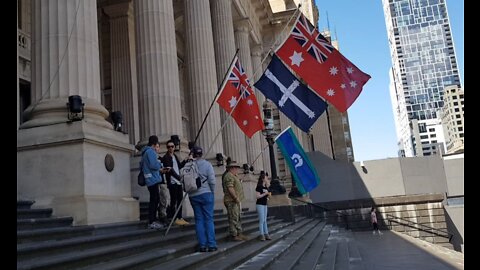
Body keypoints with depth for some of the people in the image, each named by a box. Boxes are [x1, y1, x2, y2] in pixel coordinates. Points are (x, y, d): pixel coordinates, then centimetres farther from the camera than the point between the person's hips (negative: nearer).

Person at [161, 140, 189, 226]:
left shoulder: (175, 156, 18)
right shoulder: (165, 157, -6)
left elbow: (180, 166, 22)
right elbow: (170, 170, -17)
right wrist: (179, 178, -25)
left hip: (178, 181, 8)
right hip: (172, 182, -8)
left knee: (180, 200, 8)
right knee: (174, 200, -5)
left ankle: (180, 218, 14)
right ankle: (174, 218, -1)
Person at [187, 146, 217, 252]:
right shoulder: (207, 164, -5)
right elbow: (212, 181, -8)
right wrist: (212, 192, 5)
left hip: (193, 195, 2)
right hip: (206, 194, -2)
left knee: (199, 220, 7)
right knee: (209, 219, 2)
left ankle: (202, 245, 8)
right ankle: (211, 244, 2)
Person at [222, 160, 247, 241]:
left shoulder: (233, 176, 21)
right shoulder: (229, 176, -14)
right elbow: (230, 188, -23)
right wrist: (236, 198, -22)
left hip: (235, 201, 11)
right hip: (231, 201, -11)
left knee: (237, 218, 14)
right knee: (233, 219, -7)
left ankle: (239, 234, 19)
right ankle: (234, 235, -4)